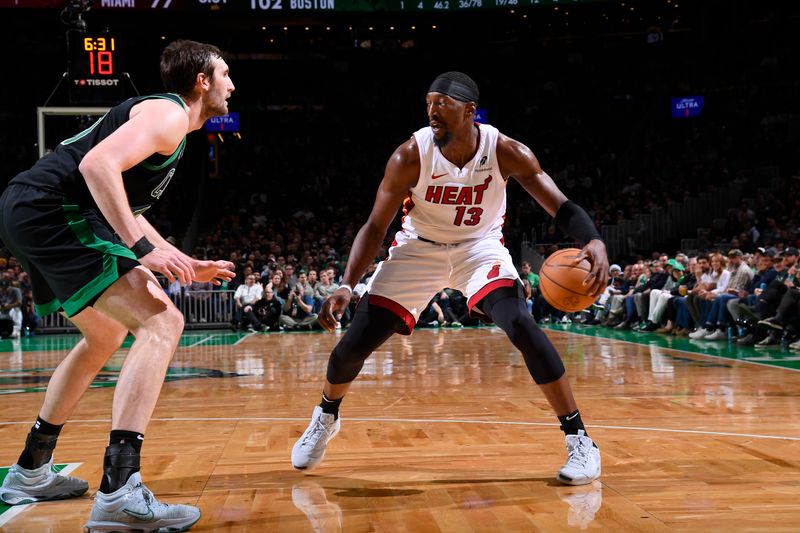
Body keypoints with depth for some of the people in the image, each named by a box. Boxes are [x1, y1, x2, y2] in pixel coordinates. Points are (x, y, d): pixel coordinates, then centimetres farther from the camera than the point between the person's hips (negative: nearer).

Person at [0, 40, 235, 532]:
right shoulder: (169, 113, -6)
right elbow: (98, 165, -23)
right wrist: (143, 248, -25)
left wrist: (187, 265, 30)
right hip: (53, 212, -11)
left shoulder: (162, 115, 26)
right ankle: (120, 493, -25)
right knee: (161, 323, -17)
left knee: (105, 335, 27)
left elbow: (125, 208, 31)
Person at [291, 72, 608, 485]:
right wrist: (347, 285, -28)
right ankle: (325, 417, 28)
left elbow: (561, 207, -20)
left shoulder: (506, 152, -22)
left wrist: (594, 241, -41)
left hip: (480, 247, 0)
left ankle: (579, 439, -12)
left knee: (521, 325, -26)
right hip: (418, 249, 1)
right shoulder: (410, 156, -22)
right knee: (357, 340, -5)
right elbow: (375, 226, -15)